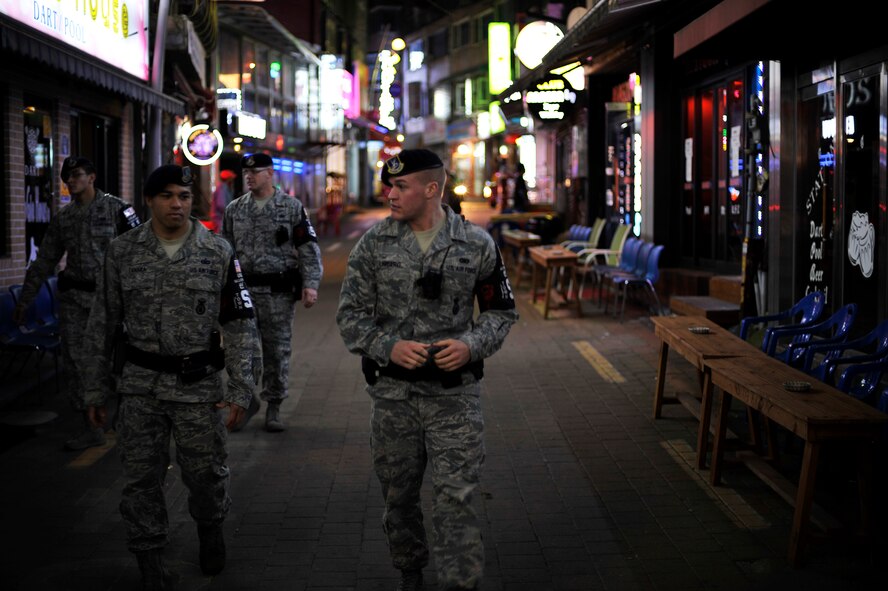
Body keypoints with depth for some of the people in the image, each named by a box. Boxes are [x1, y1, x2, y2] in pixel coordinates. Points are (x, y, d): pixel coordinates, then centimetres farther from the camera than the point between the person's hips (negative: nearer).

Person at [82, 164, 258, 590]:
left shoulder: (218, 252, 0)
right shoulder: (123, 252, 2)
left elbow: (240, 325, 1)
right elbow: (103, 325, 7)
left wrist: (240, 388, -5)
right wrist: (96, 390, 7)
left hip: (199, 384, -1)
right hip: (140, 385, 1)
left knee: (206, 473, 7)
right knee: (141, 477, 4)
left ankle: (210, 530, 37)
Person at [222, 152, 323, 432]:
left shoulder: (292, 207, 0)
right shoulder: (234, 209, 9)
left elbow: (308, 248, -2)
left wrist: (310, 284, -11)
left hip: (279, 291, -2)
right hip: (244, 290, 2)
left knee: (277, 351, 4)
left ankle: (273, 408, 16)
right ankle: (247, 400, 18)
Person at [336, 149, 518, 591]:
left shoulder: (476, 244, -2)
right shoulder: (374, 244, 0)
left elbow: (501, 311, 7)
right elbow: (351, 313, 3)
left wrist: (471, 345, -12)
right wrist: (389, 346, -14)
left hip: (455, 393, -2)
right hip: (392, 392, 2)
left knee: (456, 501, -6)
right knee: (398, 496, 15)